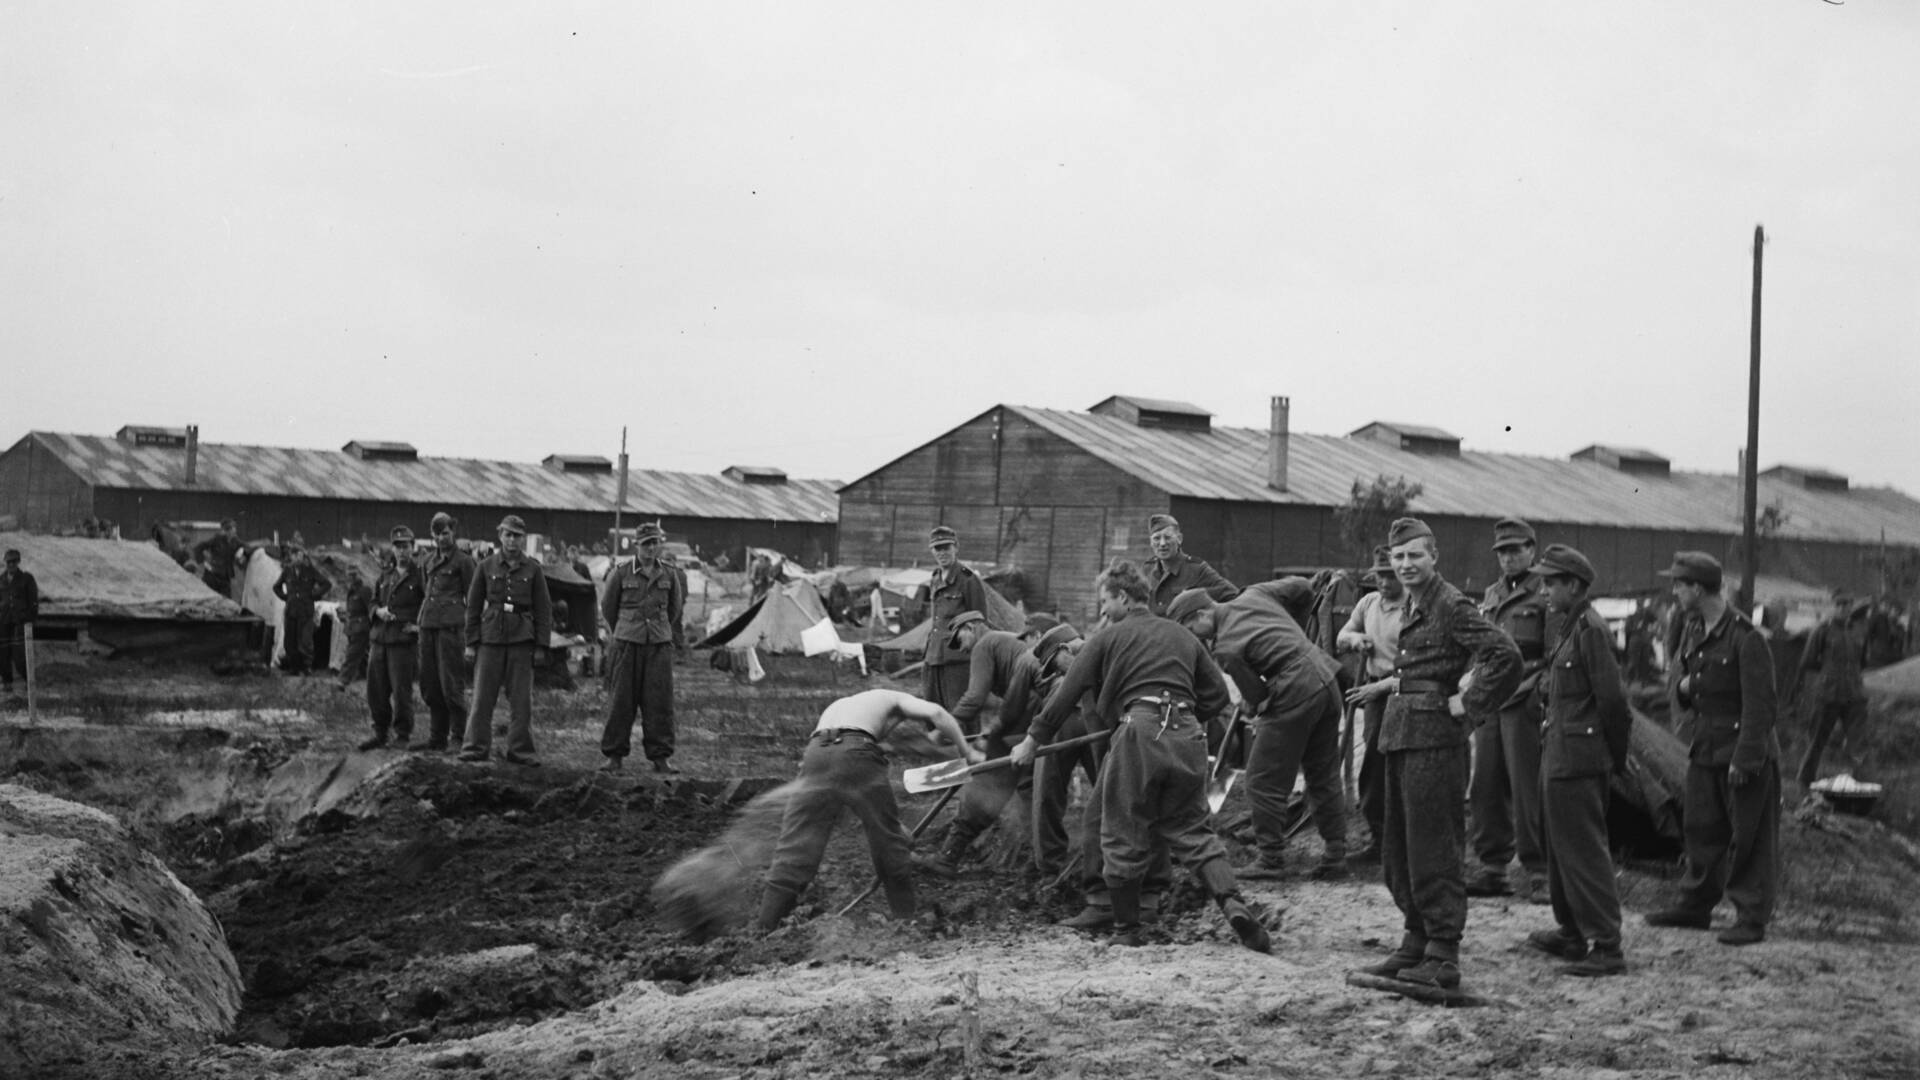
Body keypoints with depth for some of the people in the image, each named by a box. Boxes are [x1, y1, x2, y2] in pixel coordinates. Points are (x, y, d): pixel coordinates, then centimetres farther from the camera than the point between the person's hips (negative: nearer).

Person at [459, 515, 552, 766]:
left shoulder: (533, 570, 6)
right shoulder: (486, 567, 6)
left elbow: (543, 609, 6)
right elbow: (473, 605, 8)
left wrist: (541, 644, 0)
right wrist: (471, 642, 3)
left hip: (522, 641, 0)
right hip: (490, 639, 0)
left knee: (522, 700, 2)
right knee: (482, 697, 0)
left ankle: (520, 750, 8)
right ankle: (476, 747, 7)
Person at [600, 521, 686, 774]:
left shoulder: (669, 575, 5)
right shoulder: (621, 573, -1)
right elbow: (607, 607, 12)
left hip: (659, 644, 2)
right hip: (627, 644, -2)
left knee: (660, 702, 0)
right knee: (620, 701, 0)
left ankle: (660, 757, 6)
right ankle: (614, 756, 8)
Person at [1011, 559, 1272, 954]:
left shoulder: (1108, 637, 9)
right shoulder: (1183, 637, 21)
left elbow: (1067, 695, 10)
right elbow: (1218, 694, 17)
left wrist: (1033, 740, 18)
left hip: (1138, 733, -4)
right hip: (1188, 736, 4)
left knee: (1124, 835, 8)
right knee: (1192, 829, 11)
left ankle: (1126, 929, 15)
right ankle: (1233, 903, -10)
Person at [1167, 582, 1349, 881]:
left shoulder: (1226, 649, -12)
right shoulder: (1253, 594, 8)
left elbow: (1256, 694, -4)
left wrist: (1254, 710, 19)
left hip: (1296, 693, -9)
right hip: (1326, 674, 9)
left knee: (1263, 780, 4)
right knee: (1324, 777, 15)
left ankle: (1271, 859, 8)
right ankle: (1335, 855, 19)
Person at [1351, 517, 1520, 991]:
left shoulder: (1452, 606, -12)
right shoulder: (1414, 606, 16)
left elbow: (1505, 654, -21)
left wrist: (1469, 702, -16)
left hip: (1434, 738, -10)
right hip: (1402, 734, 10)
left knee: (1432, 850, -7)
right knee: (1397, 851, 14)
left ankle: (1443, 958, -3)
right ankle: (1415, 943, 23)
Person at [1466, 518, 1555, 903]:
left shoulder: (1544, 596, -2)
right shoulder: (1490, 596, 19)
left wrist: (1540, 694, -16)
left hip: (1524, 701, -7)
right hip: (1489, 703, 7)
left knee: (1527, 788, -6)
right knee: (1486, 787, 8)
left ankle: (1535, 871, 1)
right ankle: (1491, 866, 16)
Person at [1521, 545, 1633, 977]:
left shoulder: (1591, 629, -16)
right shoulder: (1571, 627, 14)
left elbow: (1611, 698, -17)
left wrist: (1616, 754, -8)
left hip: (1578, 759, -10)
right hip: (1558, 756, 10)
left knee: (1584, 850, -8)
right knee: (1560, 847, 18)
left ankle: (1606, 947, -6)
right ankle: (1572, 933, 29)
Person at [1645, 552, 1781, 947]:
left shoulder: (1746, 638, -18)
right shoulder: (1692, 630, 8)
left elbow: (1759, 706, -18)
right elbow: (1675, 673, 21)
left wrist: (1744, 760, -20)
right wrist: (1681, 685, -4)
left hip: (1746, 750, -8)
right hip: (1705, 748, 8)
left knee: (1749, 837, -1)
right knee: (1700, 827, 15)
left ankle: (1752, 918, 5)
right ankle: (1695, 905, 26)